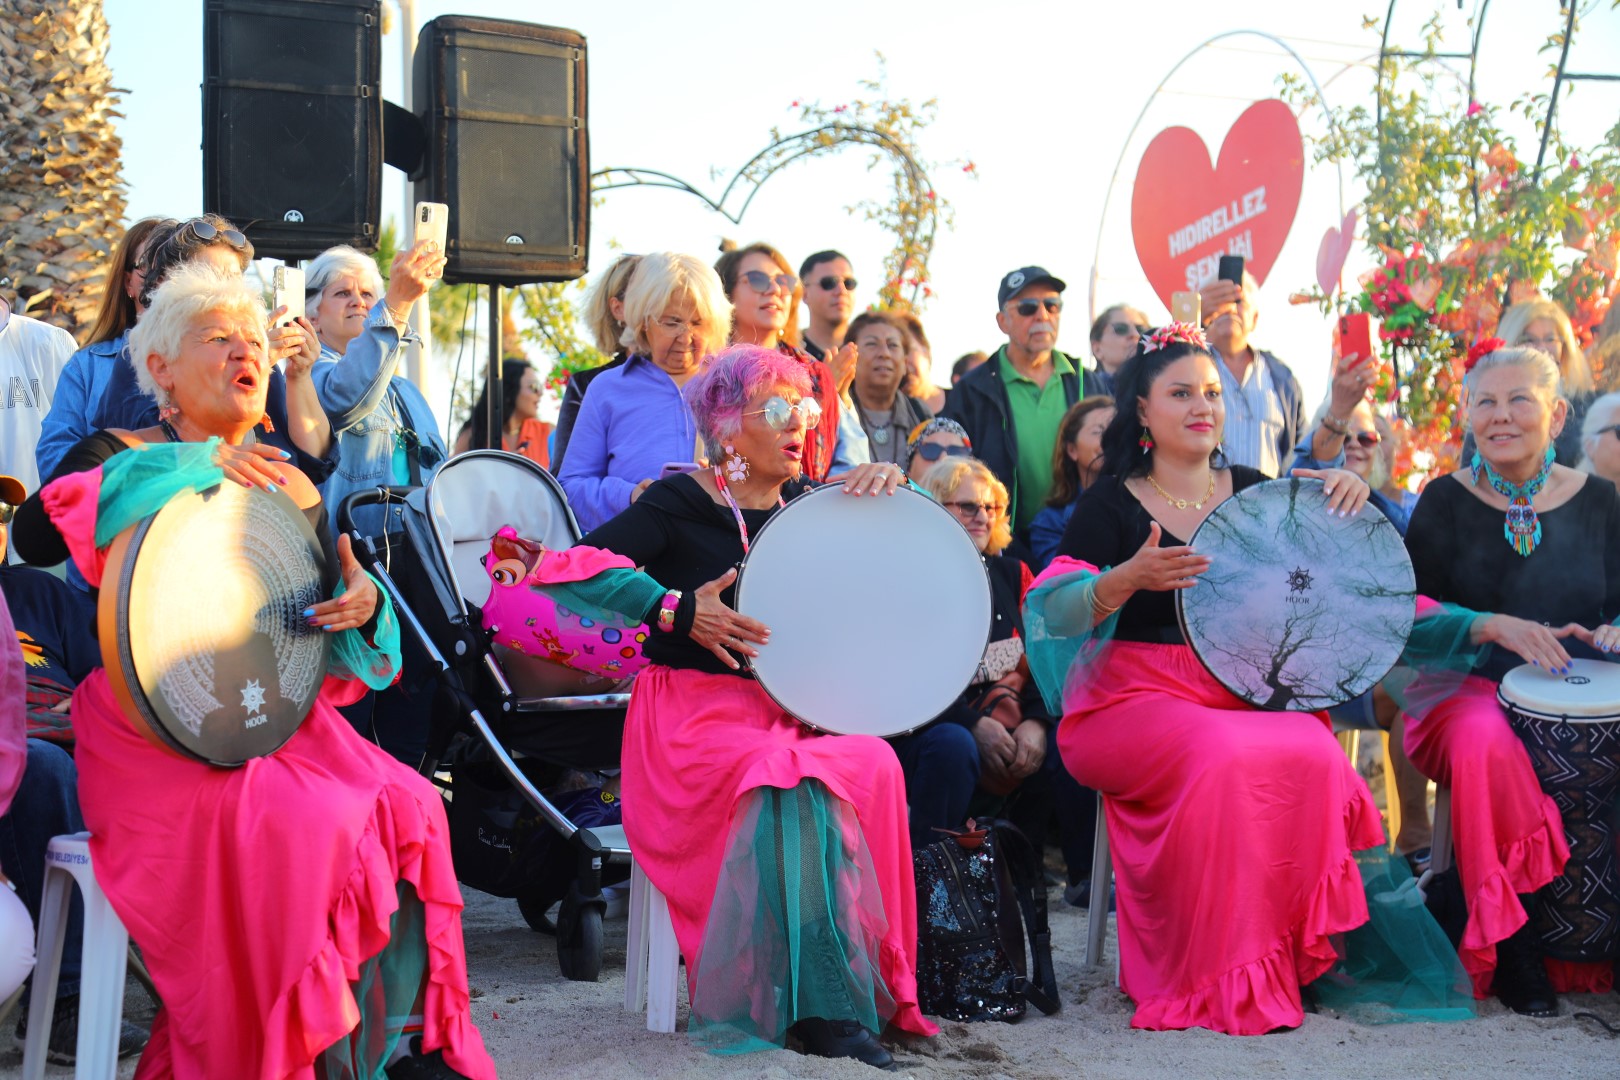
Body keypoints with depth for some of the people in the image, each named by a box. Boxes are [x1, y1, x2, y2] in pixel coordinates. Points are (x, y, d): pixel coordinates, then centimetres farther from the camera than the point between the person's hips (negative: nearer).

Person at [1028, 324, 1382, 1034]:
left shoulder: (1253, 492, 15)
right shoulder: (1111, 503, 4)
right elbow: (1055, 615, -7)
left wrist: (1349, 497, -3)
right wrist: (1130, 578, -24)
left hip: (1247, 692, 3)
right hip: (1136, 695, -3)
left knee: (1314, 753, -28)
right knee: (1221, 754, -34)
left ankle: (1294, 958, -11)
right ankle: (1220, 982, -19)